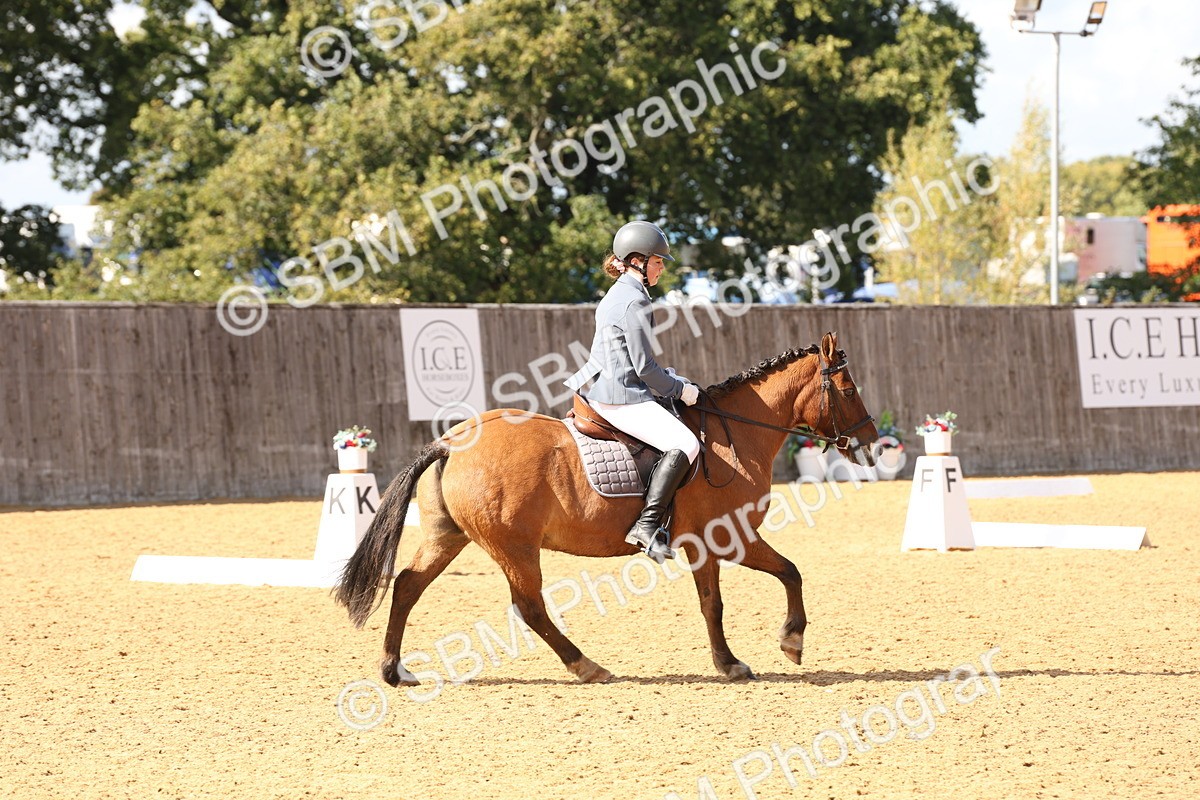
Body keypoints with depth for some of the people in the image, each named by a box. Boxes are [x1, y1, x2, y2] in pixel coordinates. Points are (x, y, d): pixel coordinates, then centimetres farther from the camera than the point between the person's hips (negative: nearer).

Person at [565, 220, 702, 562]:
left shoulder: (617, 295, 17)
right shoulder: (635, 302, -15)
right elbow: (644, 368, -16)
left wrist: (677, 382, 18)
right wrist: (680, 389, -3)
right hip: (622, 398, -11)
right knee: (685, 444, -21)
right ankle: (648, 525, -27)